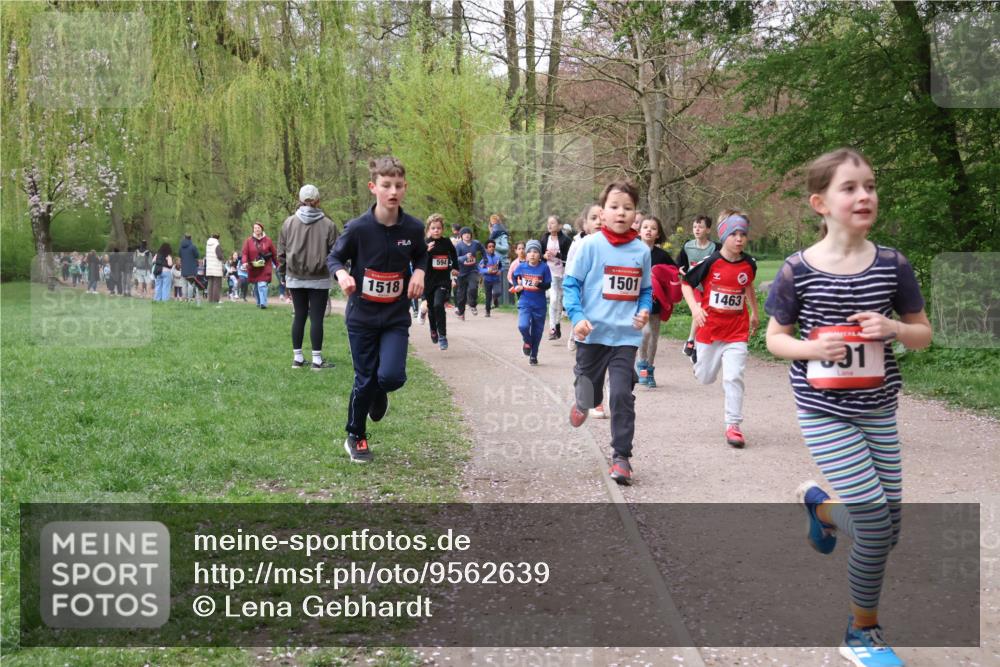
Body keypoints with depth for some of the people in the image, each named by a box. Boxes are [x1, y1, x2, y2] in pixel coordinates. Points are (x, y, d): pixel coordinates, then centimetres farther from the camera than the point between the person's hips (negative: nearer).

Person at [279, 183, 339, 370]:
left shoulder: (288, 223, 1)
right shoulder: (328, 225, -7)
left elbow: (281, 253, 5)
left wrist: (282, 274, 16)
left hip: (295, 279, 3)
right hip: (319, 279, -3)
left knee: (299, 317, 10)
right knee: (316, 318, 0)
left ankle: (297, 358, 15)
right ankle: (317, 360, 1)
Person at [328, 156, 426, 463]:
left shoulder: (414, 228, -7)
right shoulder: (358, 227, -14)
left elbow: (421, 255, 13)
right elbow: (334, 257, -2)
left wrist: (419, 271, -8)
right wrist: (341, 273, -23)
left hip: (396, 317, 1)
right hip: (362, 315, -1)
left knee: (392, 375, -15)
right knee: (364, 380, 5)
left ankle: (379, 393, 23)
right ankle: (355, 437, 27)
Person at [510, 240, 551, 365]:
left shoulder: (544, 267, -9)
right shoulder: (521, 267, -3)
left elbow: (548, 285, -8)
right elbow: (514, 277, 18)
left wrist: (539, 284, -26)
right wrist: (516, 286, 1)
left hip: (539, 305, 0)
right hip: (525, 303, 0)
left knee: (537, 331, 9)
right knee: (523, 326, -22)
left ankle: (533, 356, 29)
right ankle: (527, 341, 12)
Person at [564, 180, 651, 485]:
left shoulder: (642, 250, 3)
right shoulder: (590, 245, -6)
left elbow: (646, 289, 14)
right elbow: (571, 283, -5)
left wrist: (644, 311, -5)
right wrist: (577, 316, -17)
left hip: (626, 335, 1)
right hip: (593, 334, -1)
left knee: (622, 395, -8)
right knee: (591, 396, 15)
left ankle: (621, 456, 1)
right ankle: (581, 400, 53)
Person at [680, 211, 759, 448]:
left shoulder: (749, 264, 0)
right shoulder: (710, 262, -11)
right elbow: (686, 284, -2)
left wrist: (754, 313, 25)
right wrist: (694, 308, -17)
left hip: (737, 331, 1)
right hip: (709, 328, -1)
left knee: (734, 377, -10)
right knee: (705, 378, 15)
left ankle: (733, 425, -2)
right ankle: (696, 351, 49)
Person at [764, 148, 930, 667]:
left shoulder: (892, 266, -4)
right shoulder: (798, 271, -11)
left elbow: (923, 335, 6)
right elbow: (775, 338, 1)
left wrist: (894, 327, -17)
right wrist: (811, 348, -20)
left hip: (878, 410, 4)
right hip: (824, 413, -4)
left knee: (886, 531, 9)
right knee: (876, 525, -9)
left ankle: (819, 505, 42)